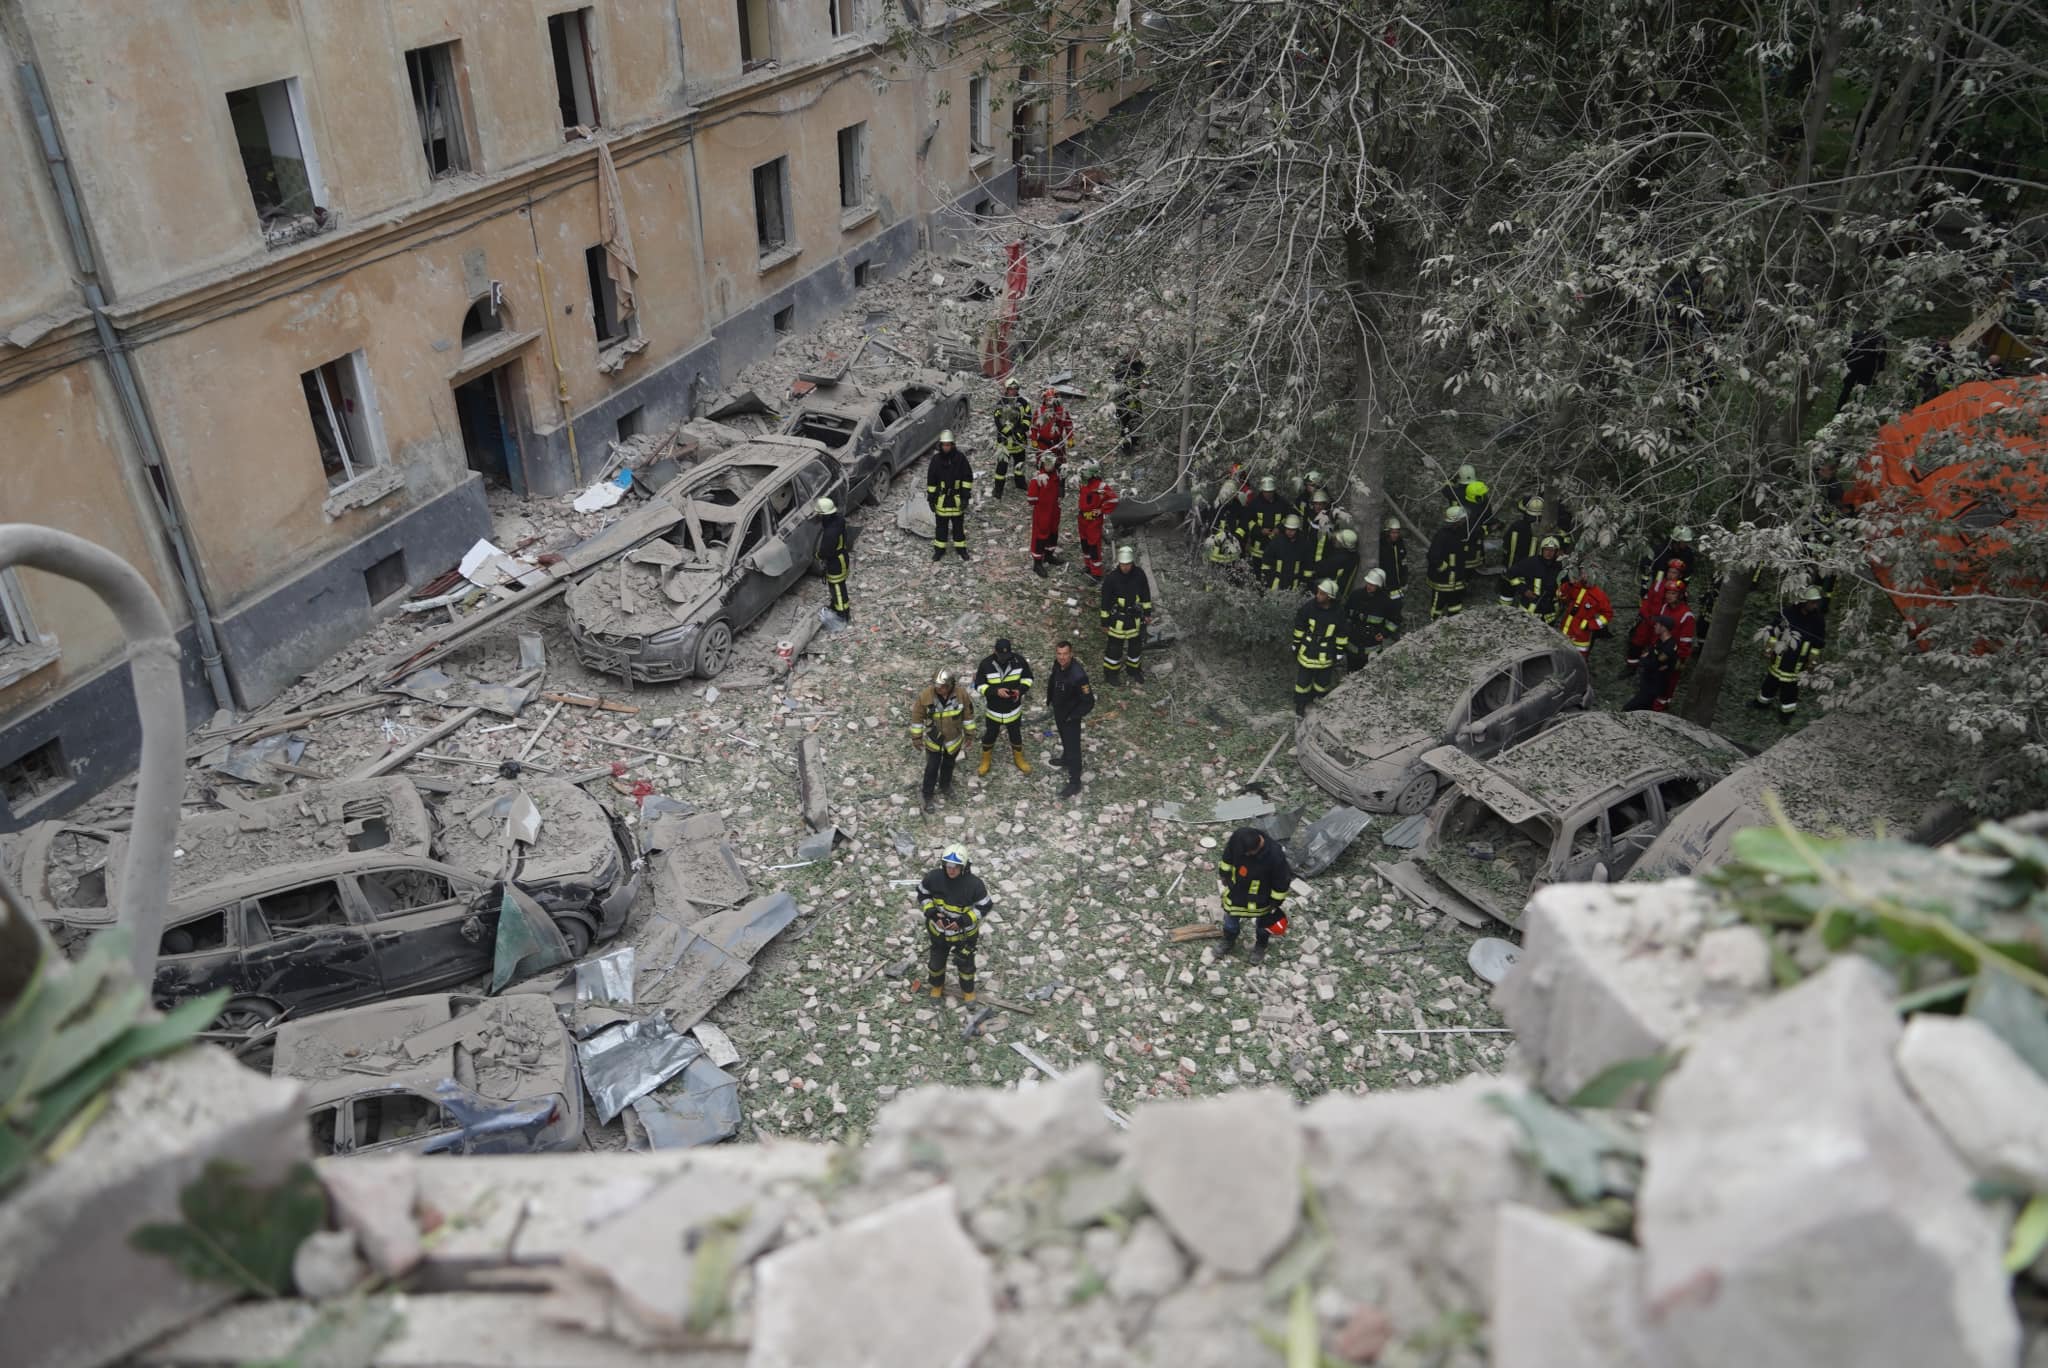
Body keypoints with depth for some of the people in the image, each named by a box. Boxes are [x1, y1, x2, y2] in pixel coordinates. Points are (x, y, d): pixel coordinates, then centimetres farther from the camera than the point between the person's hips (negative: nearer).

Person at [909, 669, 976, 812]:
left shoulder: (960, 694, -24)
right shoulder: (925, 696, -28)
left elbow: (968, 713, -7)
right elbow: (917, 716, -13)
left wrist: (969, 733, 3)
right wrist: (916, 737, -5)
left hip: (954, 739, 2)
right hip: (933, 740, -2)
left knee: (948, 765, 25)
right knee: (932, 768, 11)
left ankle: (945, 785, 53)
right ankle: (927, 796, 32)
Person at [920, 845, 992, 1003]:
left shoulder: (974, 884, -30)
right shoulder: (933, 878, -24)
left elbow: (986, 906, -18)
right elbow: (922, 894, -6)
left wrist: (964, 921, -26)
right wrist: (932, 913, -20)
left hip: (965, 933, -2)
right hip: (939, 931, 2)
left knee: (966, 965, 22)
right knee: (936, 963, 23)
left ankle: (968, 992, 52)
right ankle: (937, 987, 55)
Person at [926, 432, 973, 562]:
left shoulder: (960, 457, -9)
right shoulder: (936, 458, -6)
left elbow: (968, 478, -4)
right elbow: (931, 480, 2)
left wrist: (965, 496, -8)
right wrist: (931, 498, 1)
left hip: (957, 498, -1)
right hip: (941, 498, 1)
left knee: (958, 524, 11)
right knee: (941, 525, 11)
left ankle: (960, 547, 25)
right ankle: (939, 549, 23)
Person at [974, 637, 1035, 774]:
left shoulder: (1019, 660, -18)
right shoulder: (986, 664, -23)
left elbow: (1027, 678, -2)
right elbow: (979, 686, -15)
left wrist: (1020, 690, -22)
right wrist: (996, 691, -30)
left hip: (1014, 709, 1)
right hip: (993, 710, -1)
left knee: (1016, 735, 21)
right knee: (989, 736, 19)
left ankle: (1019, 759, 47)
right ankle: (985, 761, 44)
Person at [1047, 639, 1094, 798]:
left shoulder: (1078, 676, -37)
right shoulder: (1057, 664, -16)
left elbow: (1089, 702, -28)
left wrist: (1072, 716, -21)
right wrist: (1050, 698, 13)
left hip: (1070, 716, -7)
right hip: (1058, 710, 7)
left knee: (1073, 747, 7)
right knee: (1064, 737, 32)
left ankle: (1075, 783, 21)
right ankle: (1066, 758, 60)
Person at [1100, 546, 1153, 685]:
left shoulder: (1139, 574, -11)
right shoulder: (1111, 578, -21)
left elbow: (1146, 594, 5)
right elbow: (1105, 601, -12)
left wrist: (1147, 612, 8)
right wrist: (1105, 621, -8)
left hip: (1135, 617, 4)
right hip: (1118, 618, -4)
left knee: (1136, 644, 18)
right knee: (1115, 646, 8)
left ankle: (1134, 670, 40)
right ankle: (1111, 672, 28)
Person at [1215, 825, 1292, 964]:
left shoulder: (1275, 855, -41)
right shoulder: (1238, 837, -32)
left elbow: (1281, 881, -22)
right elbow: (1228, 856, -8)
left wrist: (1276, 903, -8)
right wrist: (1223, 874, 6)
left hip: (1260, 897, -3)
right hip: (1236, 890, 3)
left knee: (1262, 922, 26)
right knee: (1230, 918, 25)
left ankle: (1260, 948, 55)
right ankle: (1228, 944, 54)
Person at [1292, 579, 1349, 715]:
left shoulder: (1338, 613, -14)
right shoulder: (1309, 607, -14)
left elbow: (1342, 635, 0)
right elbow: (1299, 627, 0)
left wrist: (1339, 652, 3)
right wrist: (1296, 644, 5)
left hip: (1325, 656, 0)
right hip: (1307, 652, 0)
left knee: (1323, 682, 13)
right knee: (1303, 680, 8)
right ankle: (1300, 705, 26)